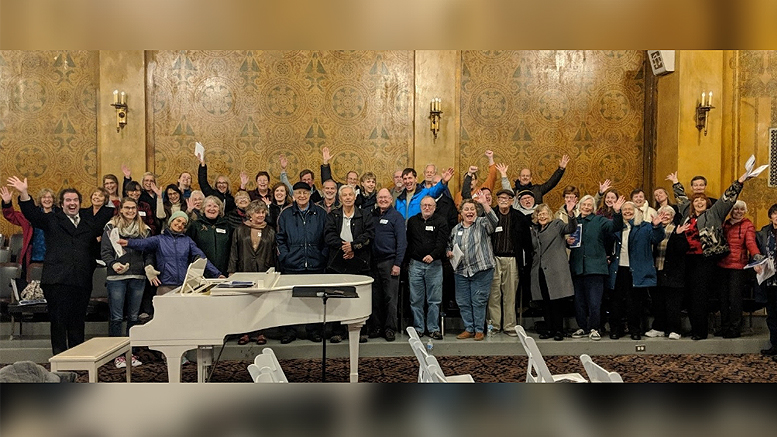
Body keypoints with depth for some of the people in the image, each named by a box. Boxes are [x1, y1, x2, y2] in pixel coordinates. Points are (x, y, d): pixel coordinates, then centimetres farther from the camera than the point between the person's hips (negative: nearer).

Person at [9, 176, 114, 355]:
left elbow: (108, 213, 27)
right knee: (59, 321, -1)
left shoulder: (90, 221, 17)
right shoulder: (52, 220, 10)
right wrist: (24, 193, -17)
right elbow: (32, 213, -3)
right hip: (57, 280, -3)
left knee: (78, 322, 9)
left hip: (82, 280, 3)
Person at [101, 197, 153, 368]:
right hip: (116, 278, -3)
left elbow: (148, 253, 13)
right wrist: (113, 264, -20)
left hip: (138, 277, 3)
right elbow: (105, 252, -2)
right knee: (116, 317, 0)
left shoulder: (144, 229, 12)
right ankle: (117, 354, 10)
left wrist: (148, 267, -5)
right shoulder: (111, 227, 3)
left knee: (133, 317, 10)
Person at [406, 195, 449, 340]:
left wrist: (433, 255, -25)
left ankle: (433, 328, 11)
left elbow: (442, 242, -8)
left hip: (434, 264, -2)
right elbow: (407, 242, 13)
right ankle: (418, 328, 14)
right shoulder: (412, 221, 11)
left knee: (434, 299, 2)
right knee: (416, 299, 4)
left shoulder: (440, 222, 3)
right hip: (415, 264, 2)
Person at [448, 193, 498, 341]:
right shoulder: (455, 229, 14)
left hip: (481, 270, -4)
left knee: (479, 301, 0)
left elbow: (493, 220, -20)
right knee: (463, 301, 7)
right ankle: (468, 329, 20)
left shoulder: (482, 224, 1)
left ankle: (479, 330, 11)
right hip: (461, 271, 5)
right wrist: (449, 253, 3)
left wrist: (484, 203, -30)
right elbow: (449, 246, 25)